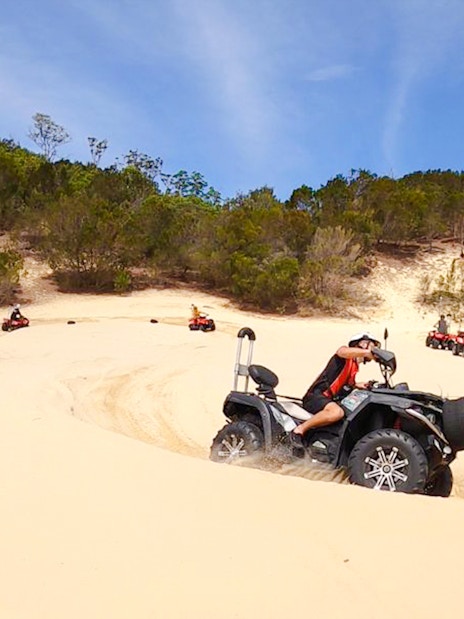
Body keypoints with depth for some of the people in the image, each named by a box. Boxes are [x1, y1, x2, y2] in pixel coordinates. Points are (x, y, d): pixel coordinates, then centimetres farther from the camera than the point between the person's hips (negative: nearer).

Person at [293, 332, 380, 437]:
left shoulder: (355, 367, 21)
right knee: (337, 412, -39)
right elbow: (343, 352, -29)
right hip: (316, 395, -10)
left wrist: (357, 385, 12)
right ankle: (299, 430, -28)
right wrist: (368, 352, -40)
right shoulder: (345, 351, -3)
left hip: (329, 399, 10)